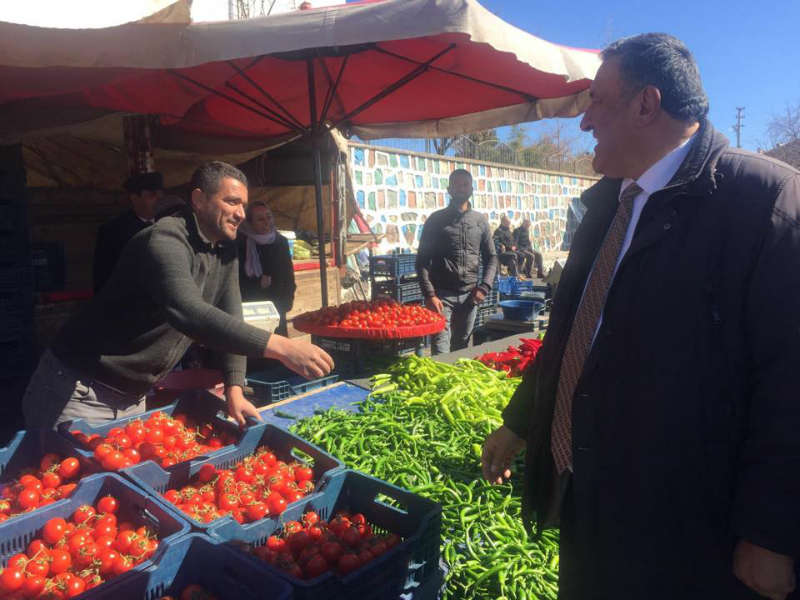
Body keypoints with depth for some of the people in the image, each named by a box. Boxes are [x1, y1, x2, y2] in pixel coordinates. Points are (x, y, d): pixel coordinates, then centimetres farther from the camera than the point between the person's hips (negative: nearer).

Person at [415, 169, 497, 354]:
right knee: (440, 351, -9)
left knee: (461, 348, 11)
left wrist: (484, 287, -1)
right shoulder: (436, 220, 1)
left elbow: (491, 257, 14)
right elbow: (422, 261, -1)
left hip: (469, 296, 3)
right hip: (442, 295, -3)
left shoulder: (480, 221, 11)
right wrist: (429, 295, -11)